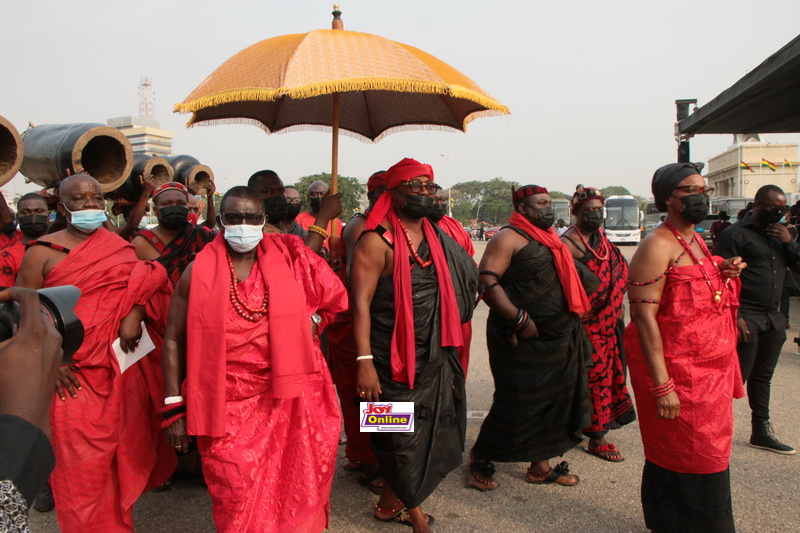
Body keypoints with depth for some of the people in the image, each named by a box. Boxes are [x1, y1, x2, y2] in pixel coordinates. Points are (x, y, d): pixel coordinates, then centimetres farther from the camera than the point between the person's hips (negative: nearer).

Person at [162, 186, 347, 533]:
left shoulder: (288, 256, 1)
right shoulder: (200, 271, -3)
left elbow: (333, 296, 12)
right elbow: (174, 340, 1)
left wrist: (311, 324, -4)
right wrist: (175, 408, -1)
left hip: (289, 395, 2)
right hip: (228, 406, -1)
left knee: (295, 490, 10)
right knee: (238, 502, 6)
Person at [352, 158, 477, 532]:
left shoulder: (436, 238, 10)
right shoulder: (377, 241, -12)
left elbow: (457, 289, 17)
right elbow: (360, 302, -18)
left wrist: (448, 346, 13)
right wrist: (364, 361, -25)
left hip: (435, 359, 7)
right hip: (393, 361, -7)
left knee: (428, 433, 14)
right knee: (404, 438, 5)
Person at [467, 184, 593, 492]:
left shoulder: (550, 239, 17)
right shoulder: (508, 238, -10)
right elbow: (487, 283, -20)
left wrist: (571, 329, 17)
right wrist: (520, 319, -23)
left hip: (558, 341, 9)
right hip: (523, 343, -9)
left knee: (554, 403, 13)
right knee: (516, 406, -2)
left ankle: (540, 466, 28)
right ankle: (480, 459, 19)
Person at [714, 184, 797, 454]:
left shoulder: (779, 232, 16)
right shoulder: (735, 234, -8)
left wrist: (790, 242, -3)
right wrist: (734, 316, -18)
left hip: (773, 318, 7)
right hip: (746, 317, -7)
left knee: (763, 377, 14)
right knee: (738, 376, -6)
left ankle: (762, 432, 24)